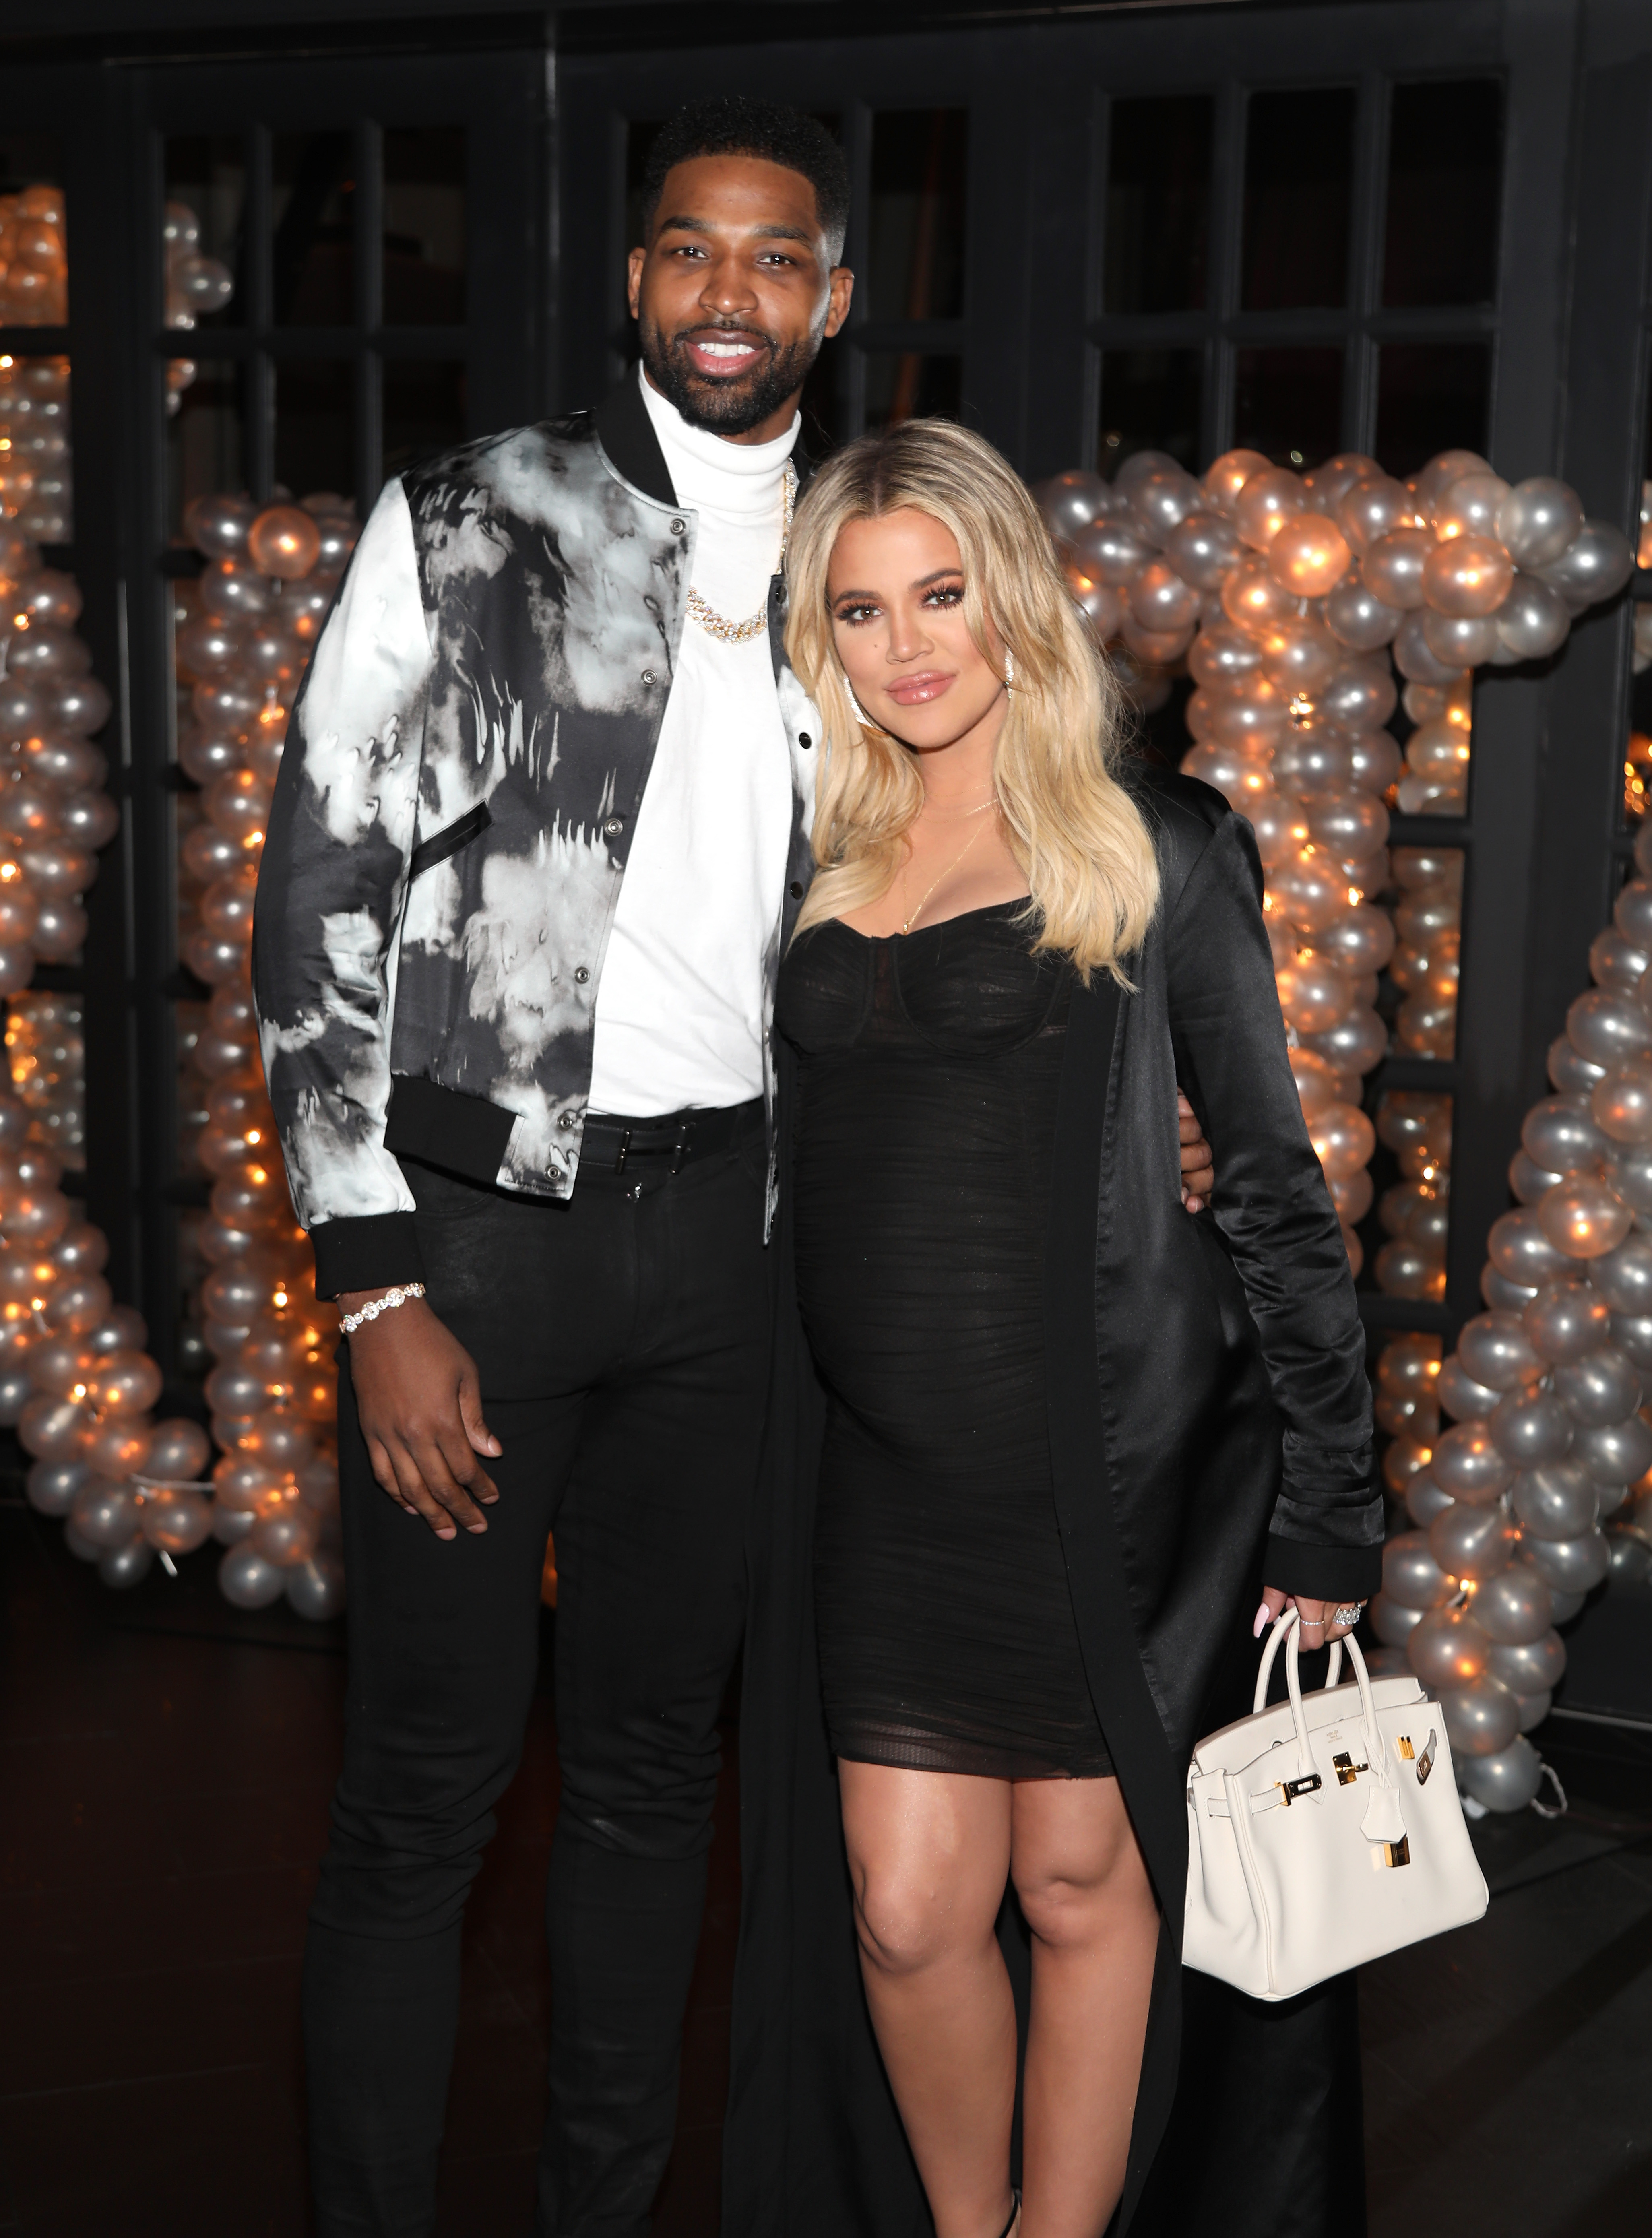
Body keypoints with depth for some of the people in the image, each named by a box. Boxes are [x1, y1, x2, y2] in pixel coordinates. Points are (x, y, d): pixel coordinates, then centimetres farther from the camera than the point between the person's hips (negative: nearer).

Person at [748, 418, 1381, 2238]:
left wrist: (1328, 1504, -3)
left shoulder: (1155, 853, -1)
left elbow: (1274, 1186, -1)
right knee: (912, 1912, 3)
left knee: (1085, 1877, 7)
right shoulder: (818, 864, 10)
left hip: (1109, 1452, -3)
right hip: (890, 1462, 3)